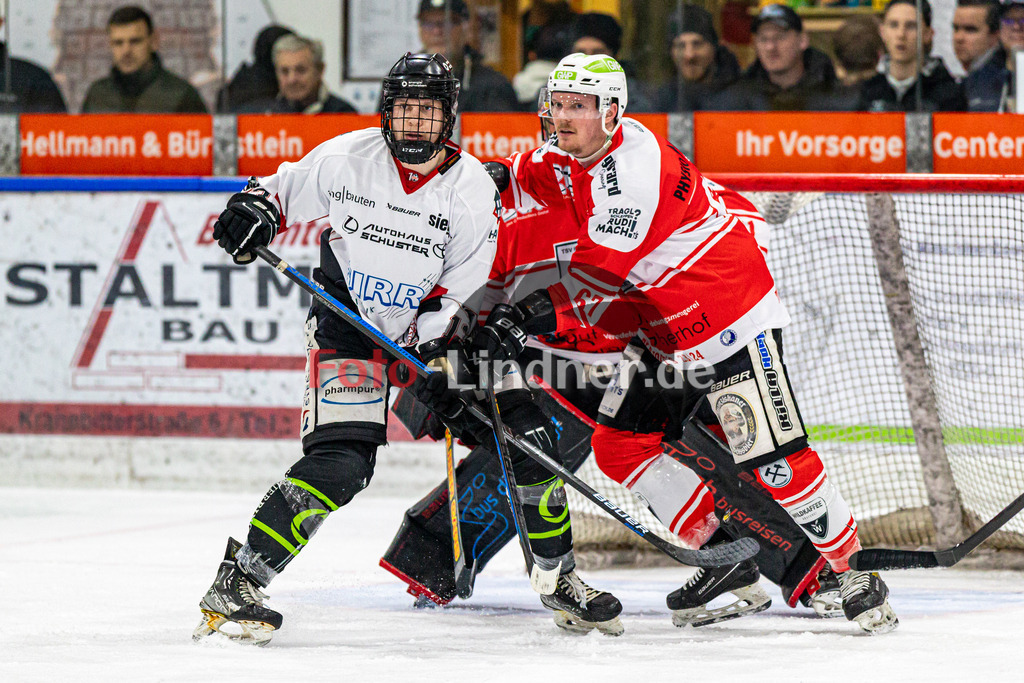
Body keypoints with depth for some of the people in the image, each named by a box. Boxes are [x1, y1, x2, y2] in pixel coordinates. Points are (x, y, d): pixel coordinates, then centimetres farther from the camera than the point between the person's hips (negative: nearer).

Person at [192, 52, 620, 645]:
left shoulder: (472, 189, -10)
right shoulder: (348, 158, -11)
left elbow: (460, 296, -10)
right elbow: (285, 191, 6)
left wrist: (437, 355, -23)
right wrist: (254, 210, -16)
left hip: (428, 331, 3)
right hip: (347, 324, -3)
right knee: (342, 462, -23)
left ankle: (556, 575, 17)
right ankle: (236, 584, -22)